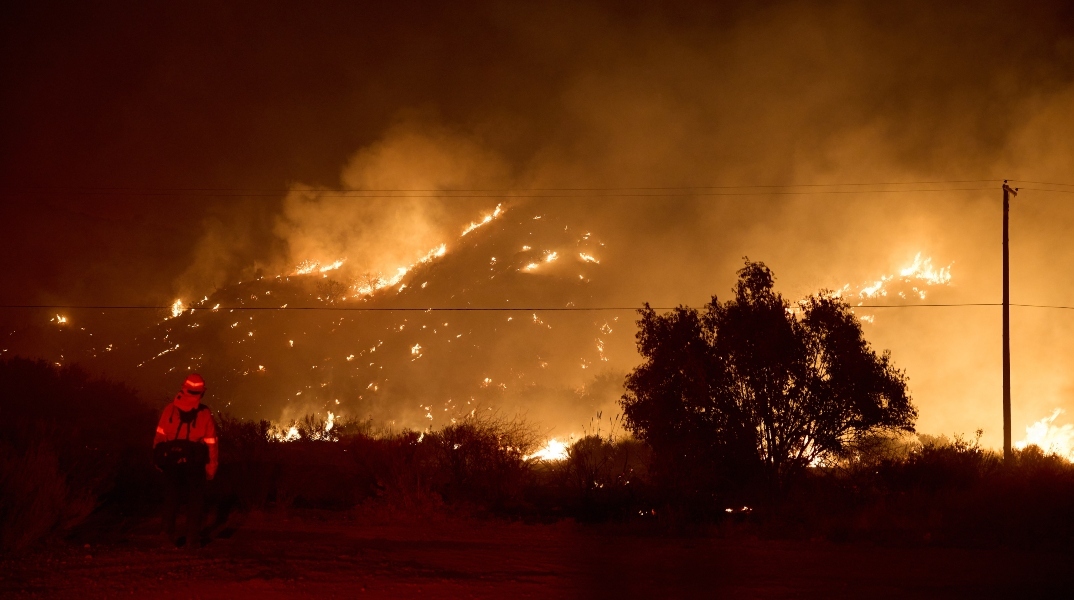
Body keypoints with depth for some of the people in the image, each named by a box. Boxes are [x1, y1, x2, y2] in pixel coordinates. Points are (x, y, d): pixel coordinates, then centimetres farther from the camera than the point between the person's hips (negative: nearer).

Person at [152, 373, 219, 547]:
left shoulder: (170, 409, -4)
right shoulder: (204, 413, -7)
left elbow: (160, 435, -2)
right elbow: (211, 442, -6)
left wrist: (159, 458, 8)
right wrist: (211, 466, 2)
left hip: (171, 460, 1)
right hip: (194, 462, -1)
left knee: (171, 497, 16)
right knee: (195, 499, 10)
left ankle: (170, 530, 11)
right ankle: (193, 536, 9)